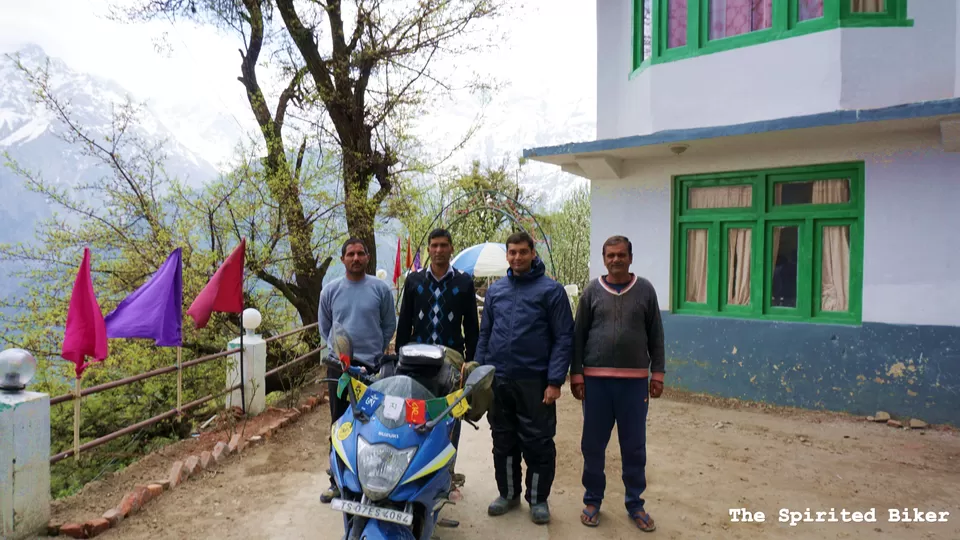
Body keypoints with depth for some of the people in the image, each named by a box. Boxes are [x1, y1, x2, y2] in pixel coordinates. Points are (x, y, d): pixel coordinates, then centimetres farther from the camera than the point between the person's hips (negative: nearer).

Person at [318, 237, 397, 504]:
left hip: (372, 365, -2)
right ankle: (337, 479, 21)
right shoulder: (331, 290, 4)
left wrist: (375, 352, 3)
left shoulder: (381, 288, -2)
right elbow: (324, 327, 13)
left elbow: (389, 325, 5)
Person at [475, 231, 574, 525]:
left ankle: (538, 499, 24)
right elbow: (484, 335, 13)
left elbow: (564, 338, -7)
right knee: (503, 442, 14)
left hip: (535, 381, -4)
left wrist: (555, 381, -13)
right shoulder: (495, 290, 10)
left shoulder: (551, 290, -4)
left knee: (538, 443, 6)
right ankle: (508, 493, 32)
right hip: (498, 380, 4)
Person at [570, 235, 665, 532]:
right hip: (596, 379, 0)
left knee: (634, 447, 9)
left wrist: (657, 374, 2)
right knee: (592, 445, 9)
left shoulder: (645, 290, 3)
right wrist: (576, 374, -1)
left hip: (634, 380, 0)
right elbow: (578, 335, 3)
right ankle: (592, 500, 25)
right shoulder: (592, 290, 2)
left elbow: (656, 336, 6)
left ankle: (635, 504, 25)